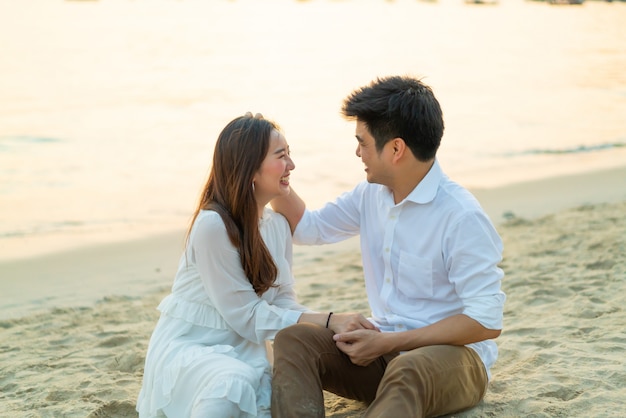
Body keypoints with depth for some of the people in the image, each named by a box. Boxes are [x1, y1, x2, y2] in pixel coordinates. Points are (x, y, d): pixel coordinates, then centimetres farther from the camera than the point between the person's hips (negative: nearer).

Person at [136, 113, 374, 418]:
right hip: (187, 347, -8)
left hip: (242, 351, 8)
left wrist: (334, 329, -17)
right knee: (233, 385, -39)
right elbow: (246, 315, -20)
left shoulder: (278, 225, 5)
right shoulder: (212, 224, -21)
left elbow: (283, 302, 2)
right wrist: (328, 321, -23)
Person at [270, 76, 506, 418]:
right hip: (384, 344, 7)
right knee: (294, 340, -19)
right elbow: (307, 228, 23)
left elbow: (486, 321, -19)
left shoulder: (462, 216, -17)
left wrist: (387, 343, -19)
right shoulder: (371, 195, 7)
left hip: (452, 354, -6)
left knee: (407, 372, -41)